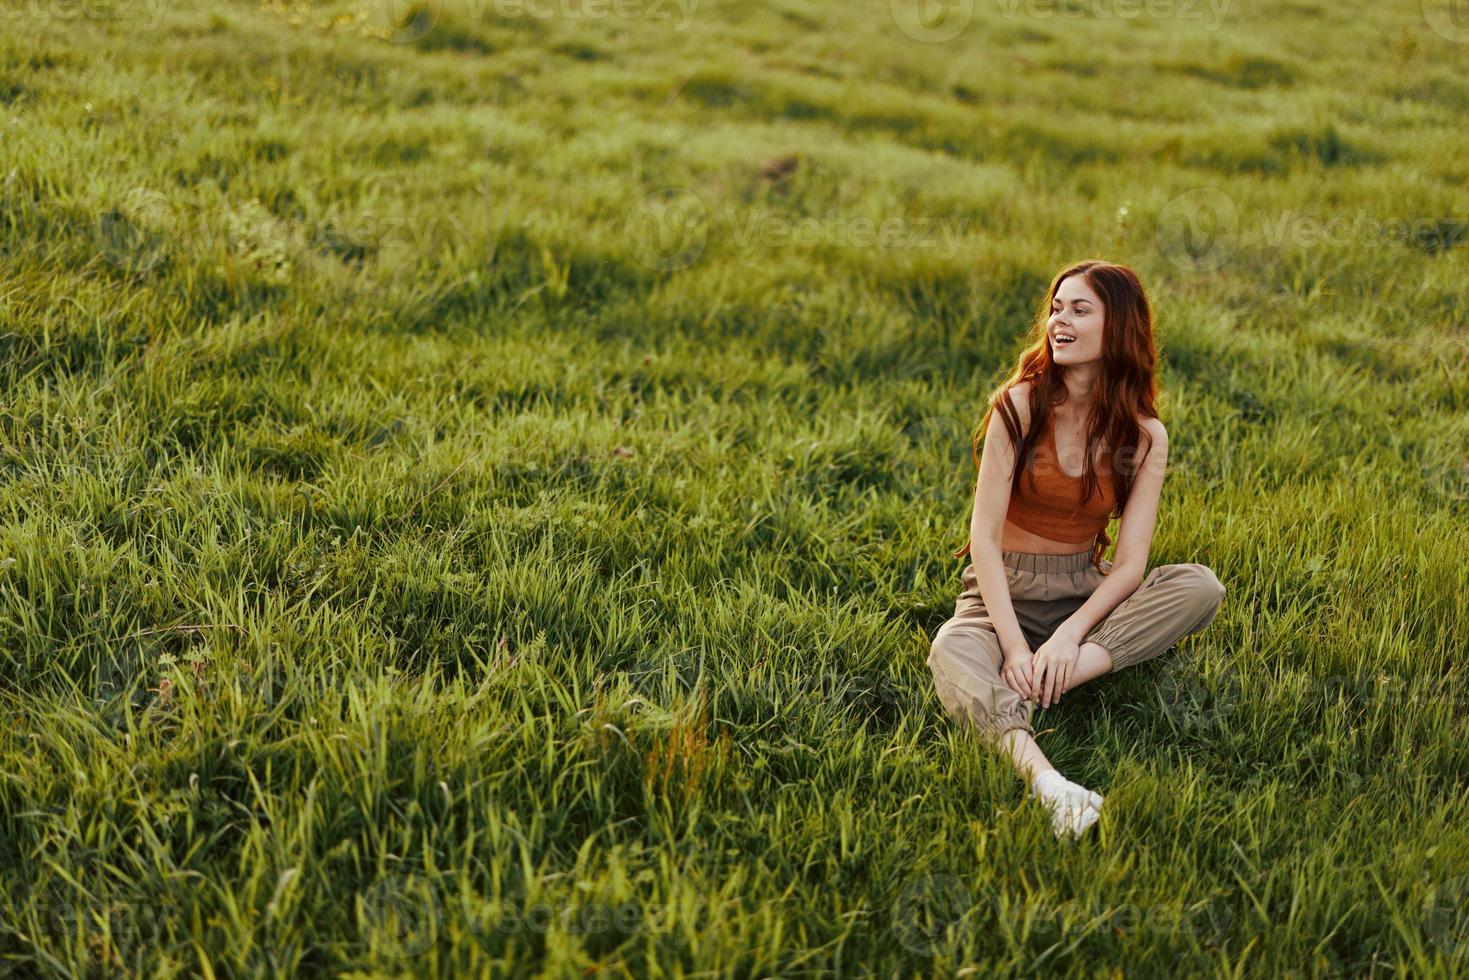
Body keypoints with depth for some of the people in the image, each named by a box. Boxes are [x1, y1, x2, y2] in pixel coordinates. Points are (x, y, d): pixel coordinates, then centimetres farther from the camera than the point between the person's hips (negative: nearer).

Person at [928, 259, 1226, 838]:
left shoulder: (1144, 437, -2)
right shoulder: (1020, 406, -8)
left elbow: (1130, 562, -9)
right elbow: (984, 536, -13)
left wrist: (1072, 633, -27)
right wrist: (1014, 644, -24)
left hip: (1085, 590, 3)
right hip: (1005, 588, -3)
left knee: (1201, 587, -23)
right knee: (953, 650, -36)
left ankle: (1044, 685, -34)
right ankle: (1042, 779, -61)